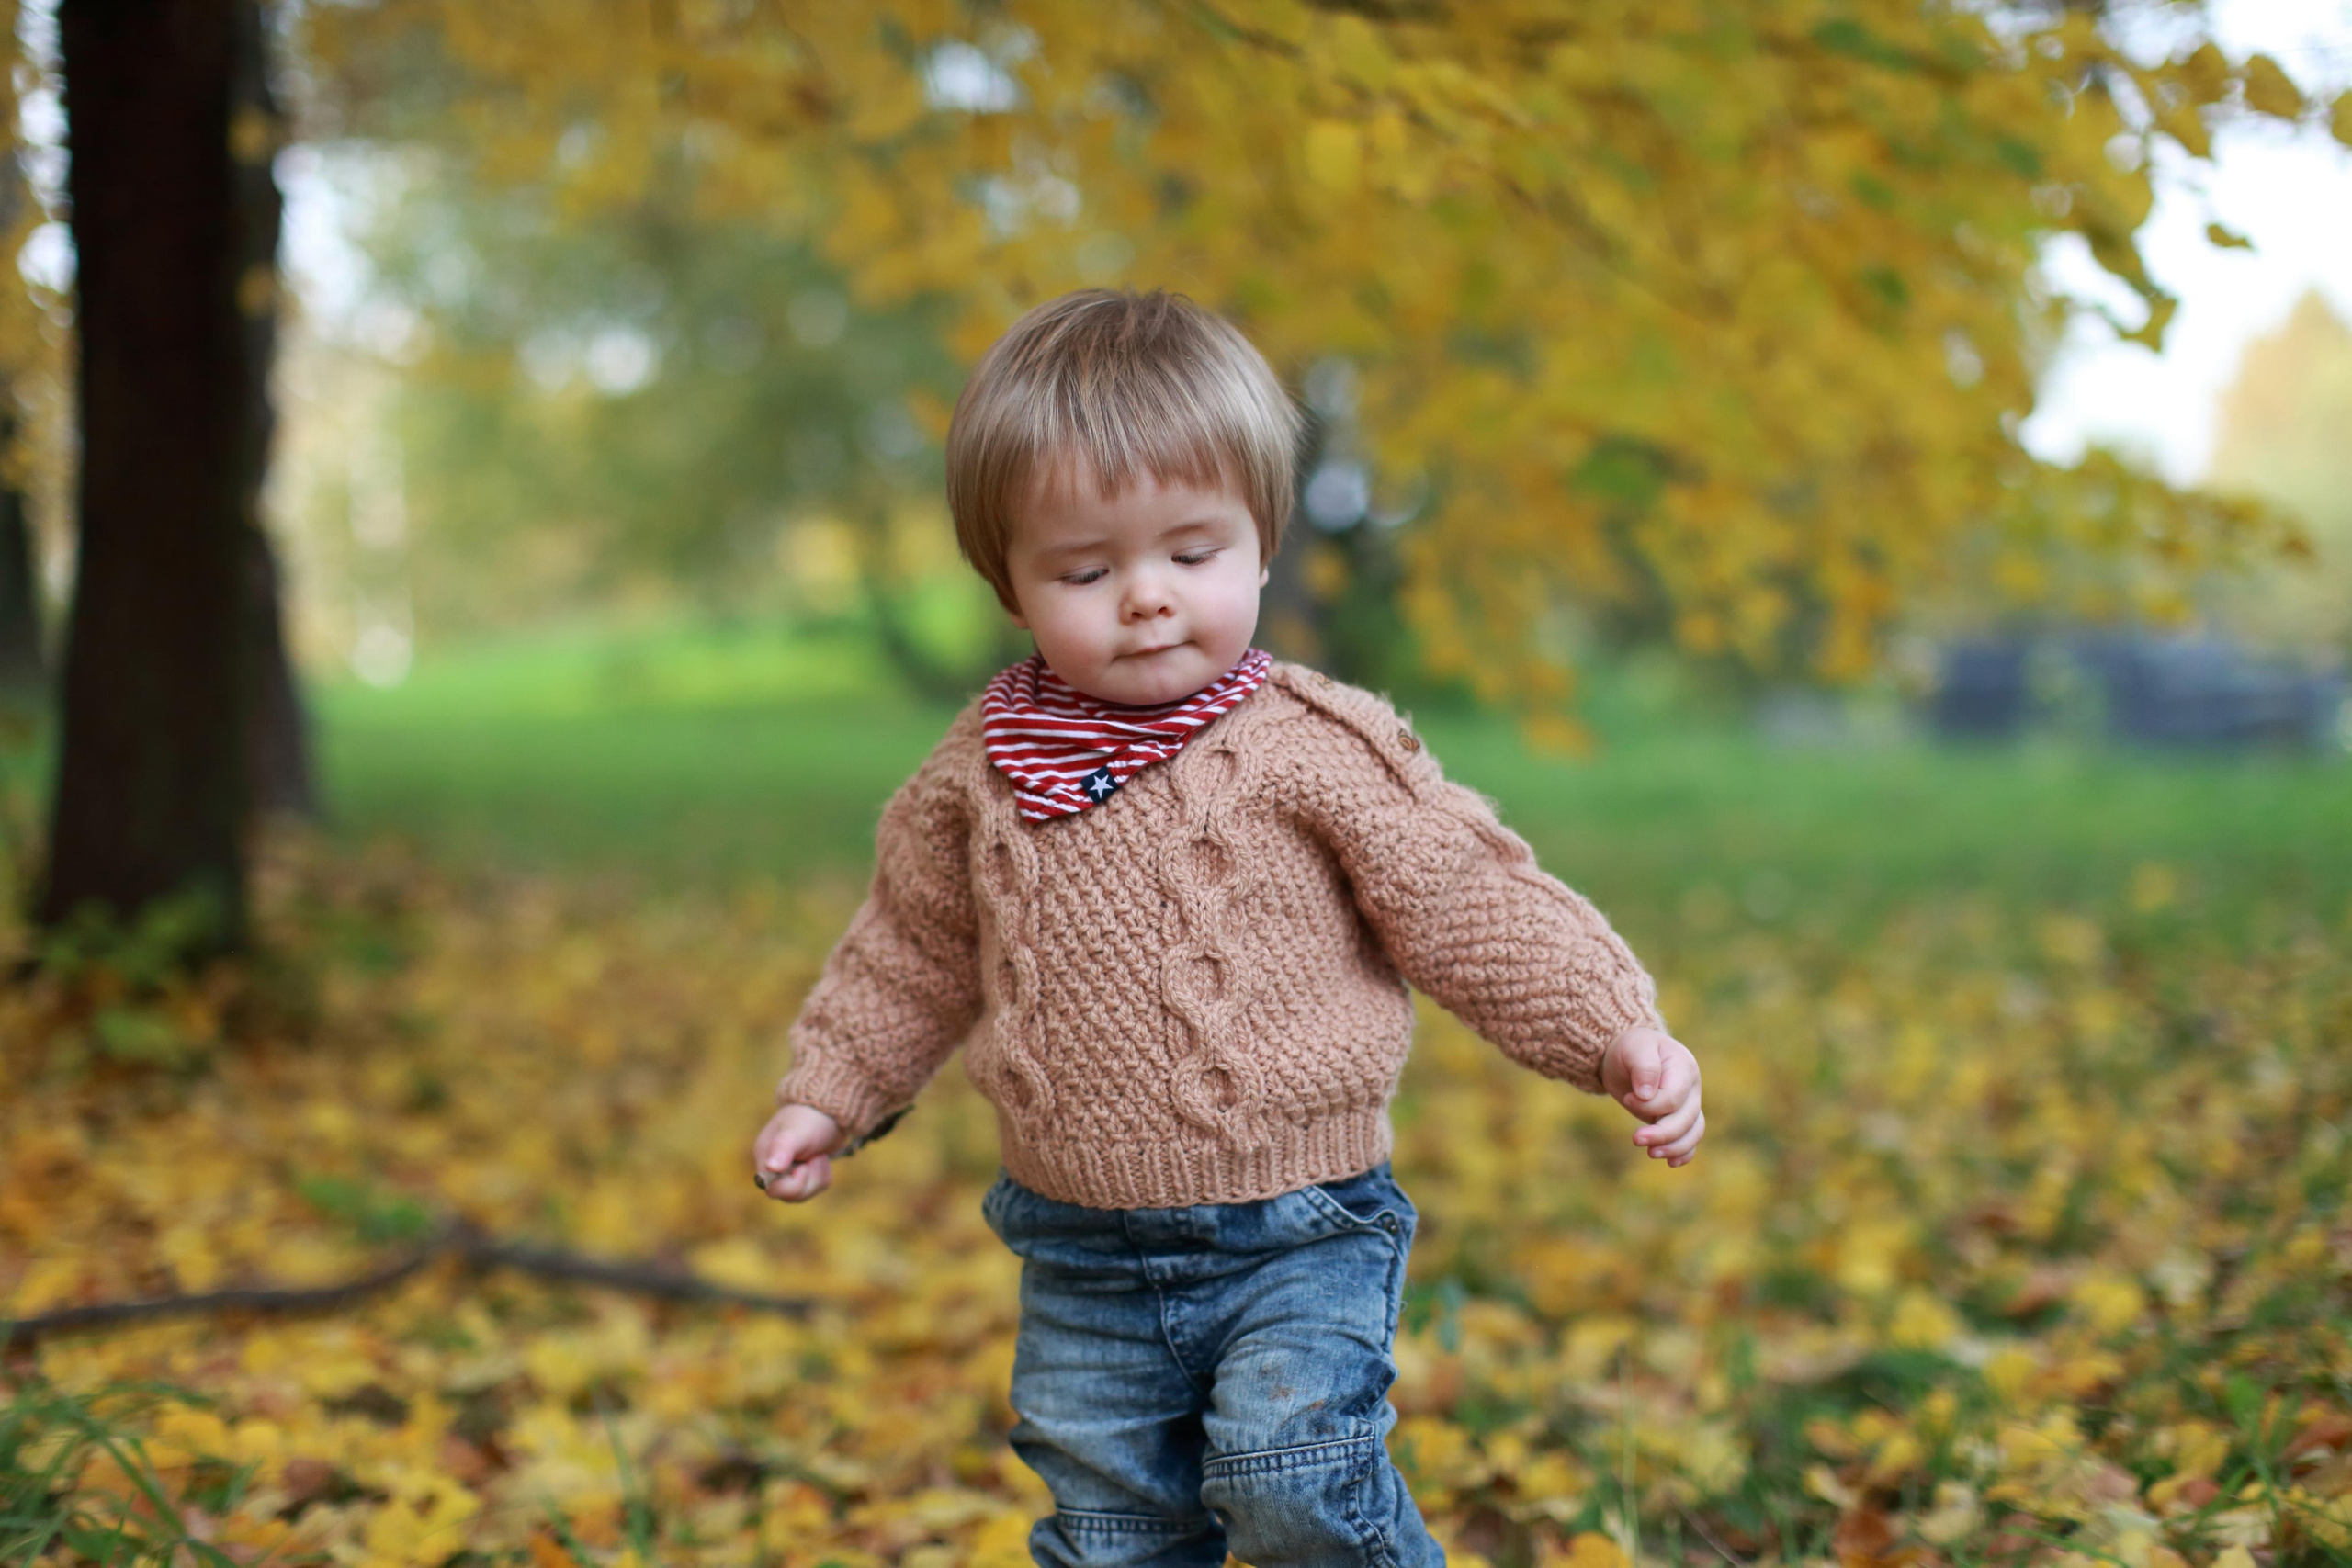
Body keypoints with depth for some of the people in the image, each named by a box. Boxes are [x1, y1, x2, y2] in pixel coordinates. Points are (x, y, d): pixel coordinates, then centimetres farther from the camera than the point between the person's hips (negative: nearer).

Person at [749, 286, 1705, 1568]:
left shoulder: (1317, 751, -10)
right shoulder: (982, 772, 0)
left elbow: (1475, 910, -7)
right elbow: (914, 951, 15)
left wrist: (1620, 1034, -15)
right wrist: (828, 1093, 15)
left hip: (1302, 1237, -4)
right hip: (1084, 1263, 4)